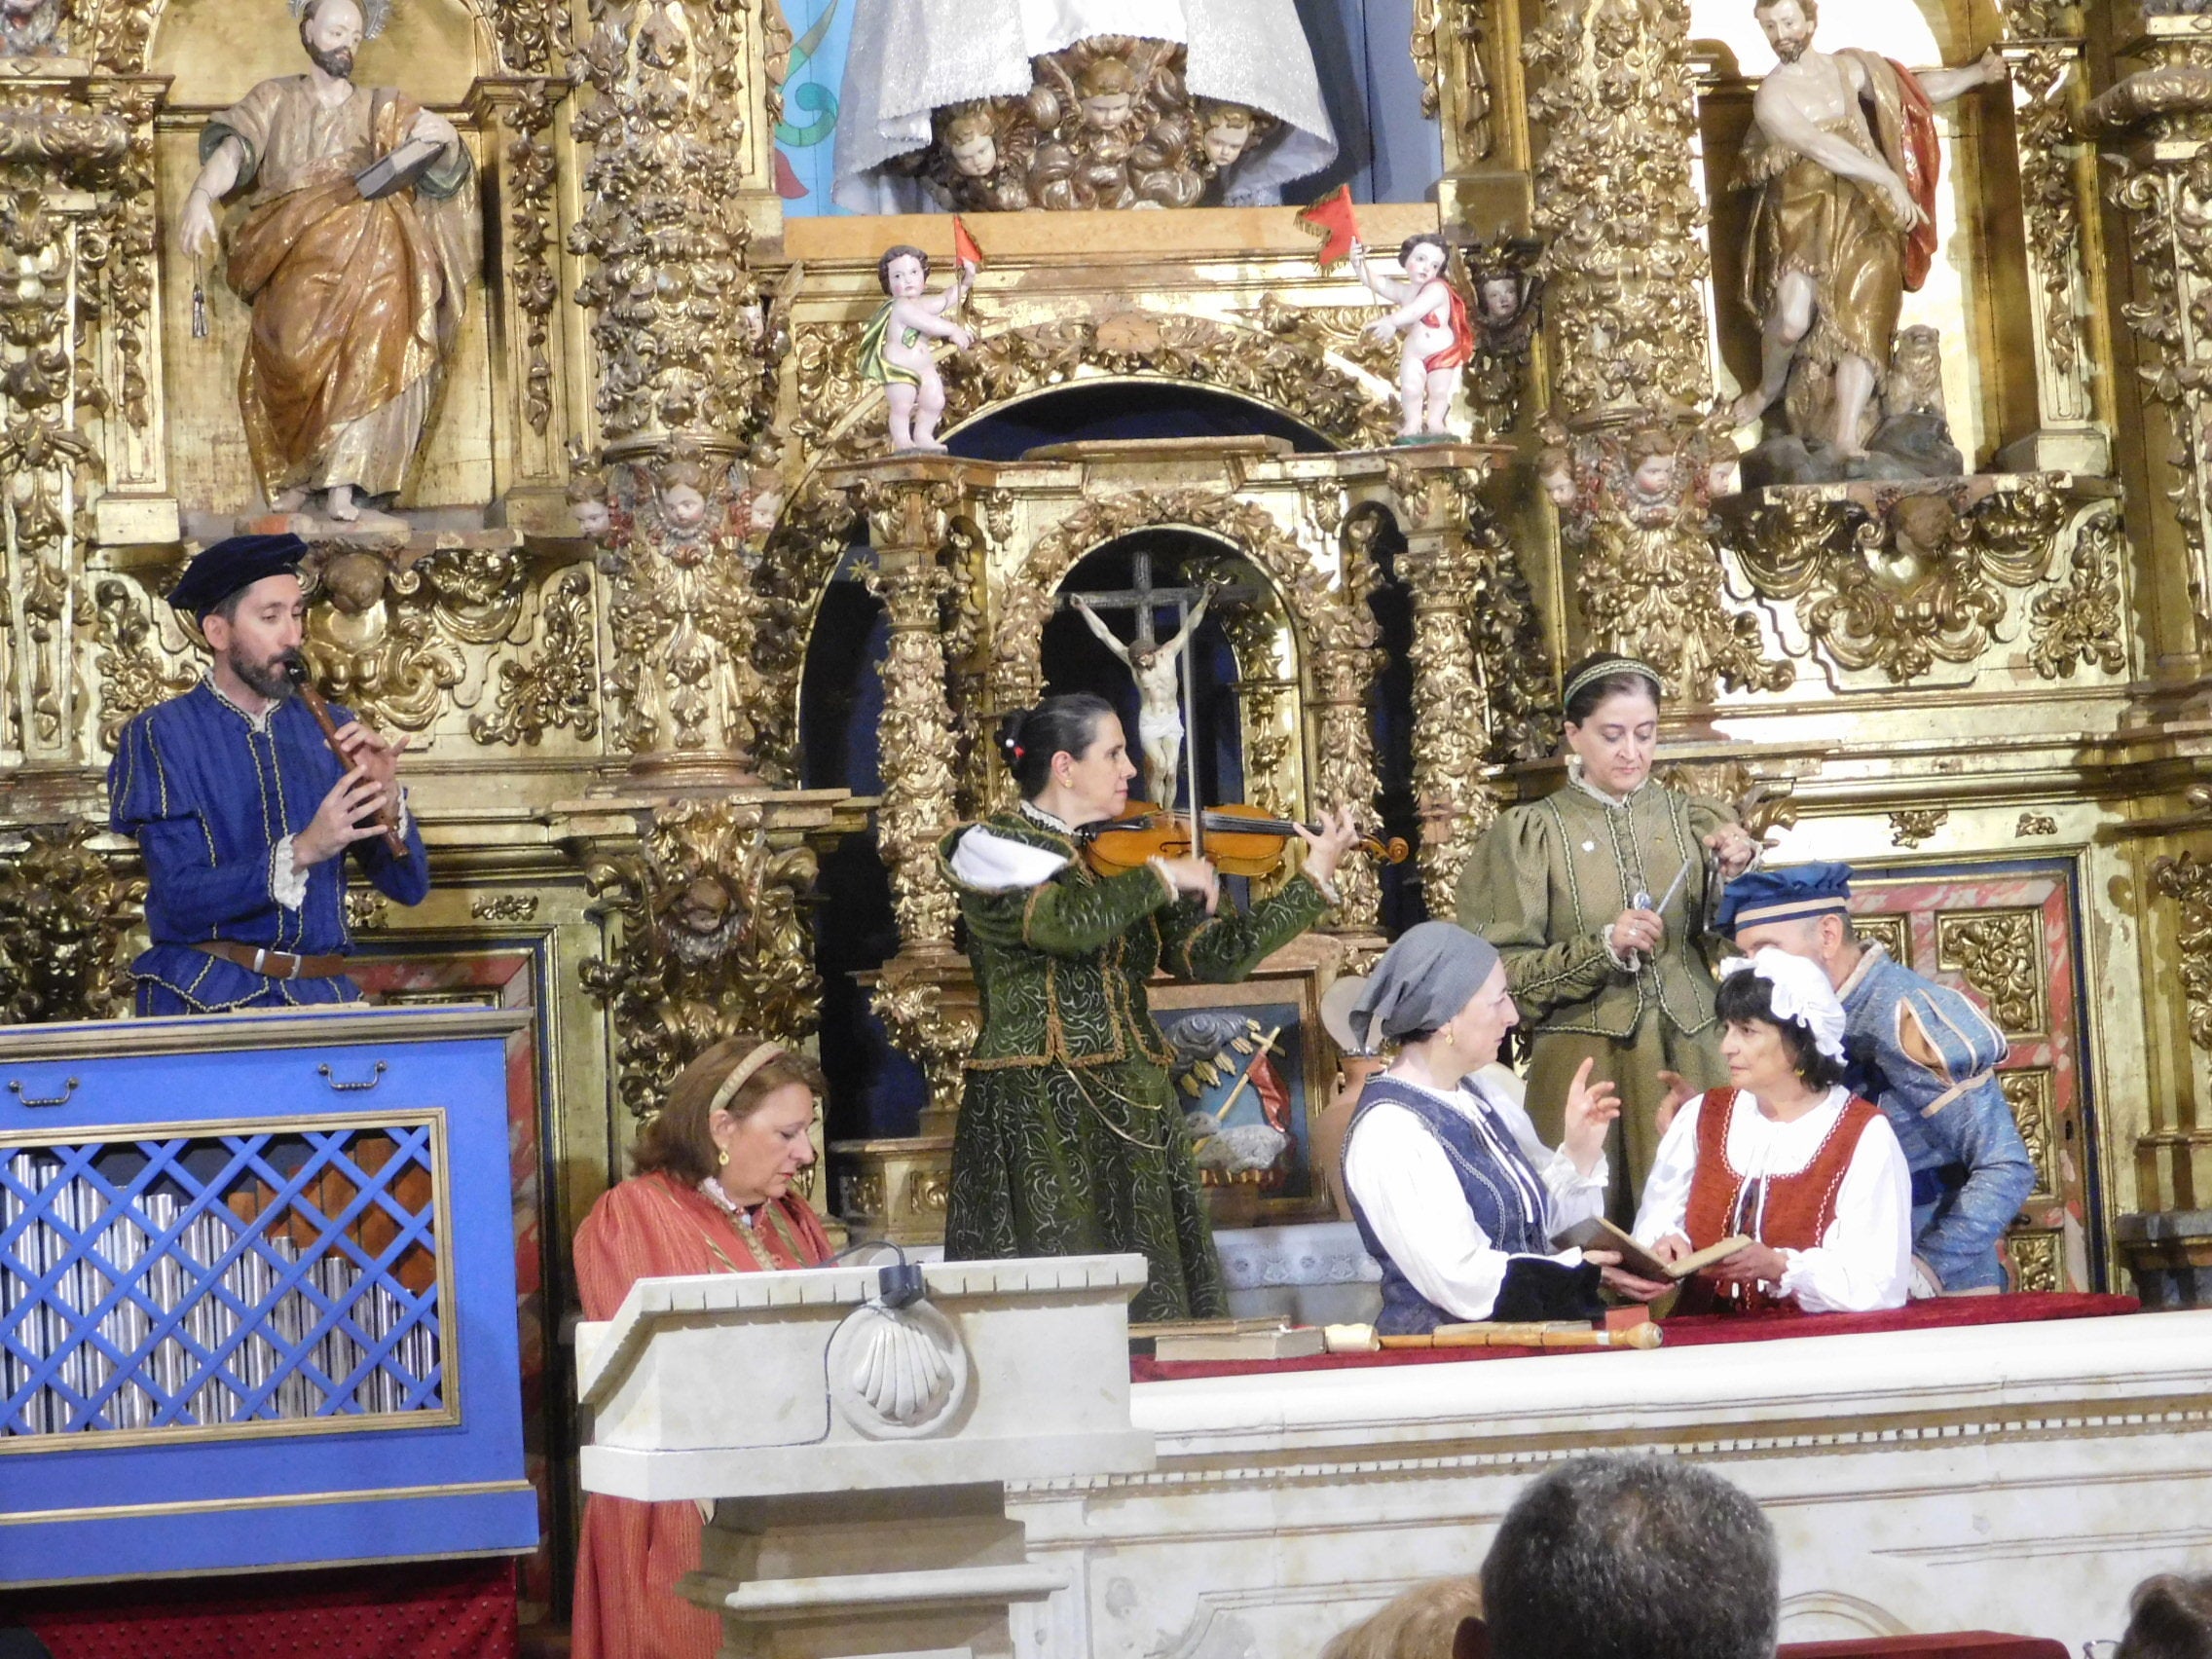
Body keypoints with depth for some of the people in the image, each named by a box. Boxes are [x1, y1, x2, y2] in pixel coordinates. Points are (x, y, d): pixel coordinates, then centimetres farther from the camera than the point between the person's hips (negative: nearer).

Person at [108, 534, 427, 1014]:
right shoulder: (162, 736, 1)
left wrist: (385, 795, -9)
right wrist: (301, 852, -21)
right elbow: (183, 900, -10)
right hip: (204, 1001, -4)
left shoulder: (330, 729, 11)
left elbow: (409, 887, 9)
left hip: (320, 996, 4)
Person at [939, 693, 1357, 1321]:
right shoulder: (991, 848, -4)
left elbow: (1216, 956, 6)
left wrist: (1314, 880, 3)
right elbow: (1065, 922, -24)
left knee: (1158, 1304, 2)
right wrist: (1162, 877, -14)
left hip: (1134, 1112, 6)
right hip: (1036, 1116, -6)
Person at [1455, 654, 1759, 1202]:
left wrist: (1736, 878, -14)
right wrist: (1601, 948, -17)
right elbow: (1504, 973, -5)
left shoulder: (1693, 819, 6)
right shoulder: (1529, 834, -1)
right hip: (1584, 1065, -2)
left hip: (1691, 1056, 2)